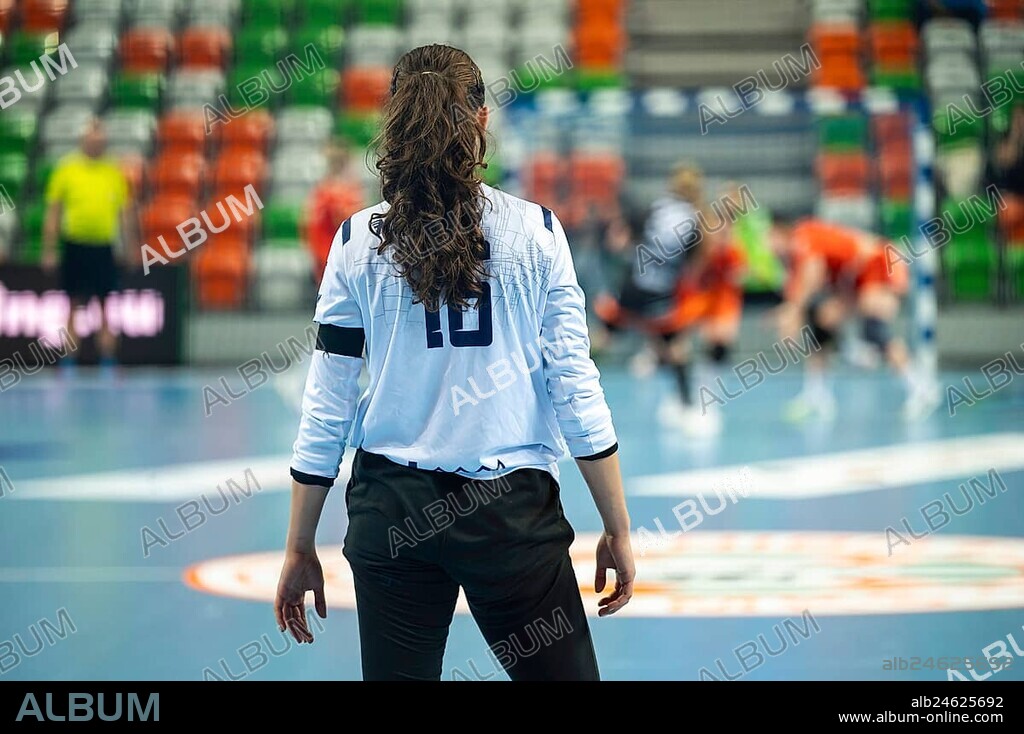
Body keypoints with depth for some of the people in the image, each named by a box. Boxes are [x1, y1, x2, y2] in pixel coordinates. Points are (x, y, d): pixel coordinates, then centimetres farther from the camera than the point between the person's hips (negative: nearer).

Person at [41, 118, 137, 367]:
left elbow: (126, 213, 11)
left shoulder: (116, 171, 6)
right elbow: (53, 213, 3)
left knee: (106, 311, 3)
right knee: (74, 307, 2)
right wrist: (49, 251, -1)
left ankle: (107, 364, 8)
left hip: (104, 249, 1)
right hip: (75, 247, -1)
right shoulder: (66, 168, 1)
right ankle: (68, 365, 7)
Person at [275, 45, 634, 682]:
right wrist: (618, 531, 2)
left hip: (392, 510, 2)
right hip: (514, 510, -1)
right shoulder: (535, 231, -4)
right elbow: (576, 389, -5)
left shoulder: (359, 241, -1)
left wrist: (300, 548, 7)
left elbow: (326, 408, 0)